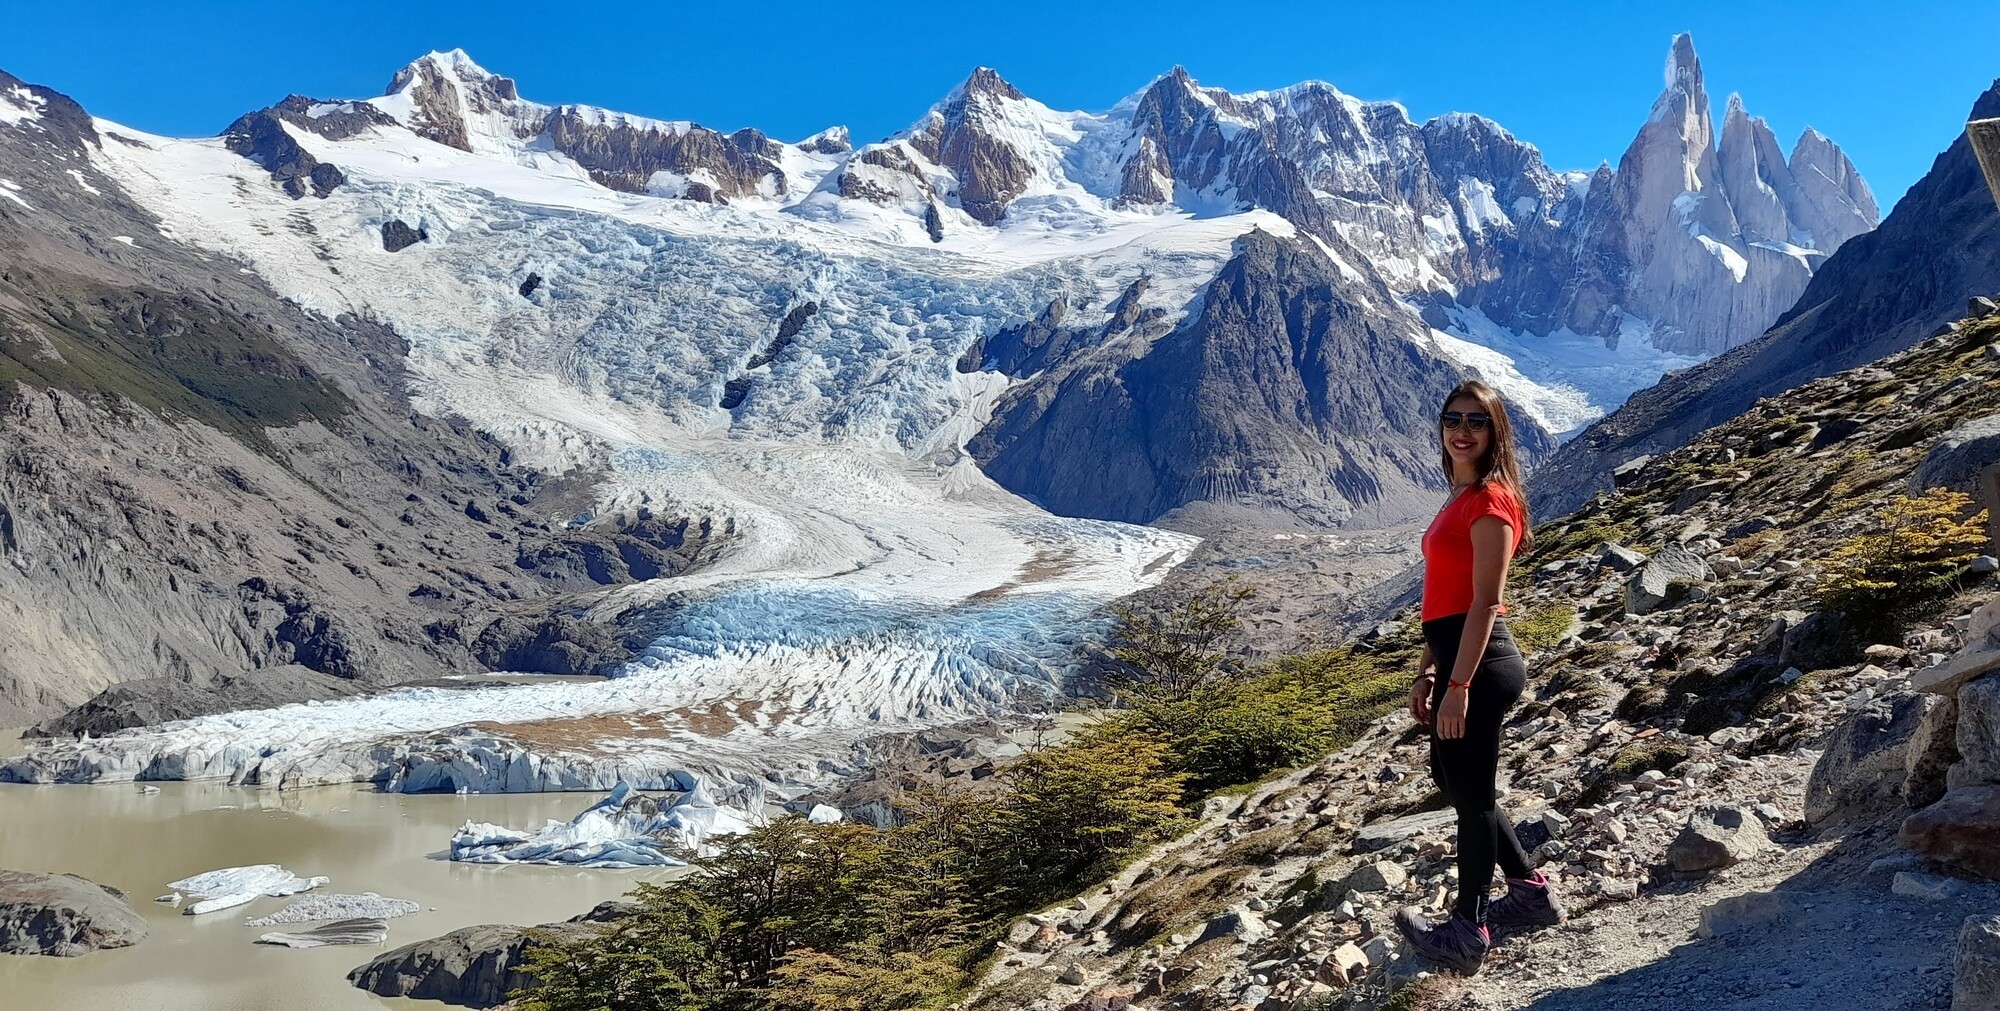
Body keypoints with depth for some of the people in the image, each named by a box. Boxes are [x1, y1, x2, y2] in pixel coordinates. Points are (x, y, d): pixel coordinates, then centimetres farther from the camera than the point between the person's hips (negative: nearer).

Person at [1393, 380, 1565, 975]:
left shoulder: (1489, 500, -14)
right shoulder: (1463, 498, 15)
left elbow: (1484, 603, -19)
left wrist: (1458, 686, -22)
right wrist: (1427, 672, 18)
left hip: (1479, 663, -10)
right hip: (1457, 656, 10)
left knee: (1470, 795, 3)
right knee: (1454, 781, 21)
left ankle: (1467, 935, 17)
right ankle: (1531, 894, 35)